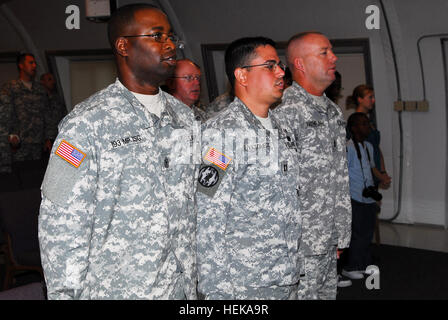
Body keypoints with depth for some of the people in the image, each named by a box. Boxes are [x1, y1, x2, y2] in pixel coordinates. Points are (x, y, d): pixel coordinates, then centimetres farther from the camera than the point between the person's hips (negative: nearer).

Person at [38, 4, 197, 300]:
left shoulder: (184, 116, 6)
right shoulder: (88, 123, -14)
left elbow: (196, 201, 10)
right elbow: (61, 226, -13)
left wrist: (193, 280, 10)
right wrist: (67, 293, -12)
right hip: (114, 290, -5)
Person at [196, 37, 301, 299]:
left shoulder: (283, 131, 11)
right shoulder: (221, 131, -14)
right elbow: (208, 219, -17)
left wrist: (292, 272, 14)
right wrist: (216, 291, -18)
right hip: (243, 287, -7)